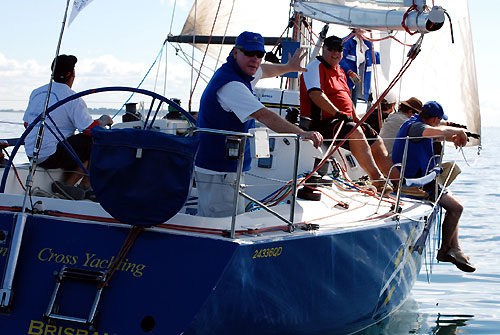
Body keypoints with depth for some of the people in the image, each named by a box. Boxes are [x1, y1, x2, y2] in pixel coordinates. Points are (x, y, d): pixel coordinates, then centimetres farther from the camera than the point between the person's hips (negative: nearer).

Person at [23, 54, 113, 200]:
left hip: (32, 155, 9)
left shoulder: (36, 93, 11)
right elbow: (92, 130, -14)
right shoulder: (73, 99, -12)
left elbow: (27, 124, 21)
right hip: (51, 156, -9)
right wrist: (104, 120, 7)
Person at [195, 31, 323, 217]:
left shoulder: (241, 73, 11)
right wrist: (302, 134, -40)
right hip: (218, 173, -11)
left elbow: (263, 71, 36)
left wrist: (289, 67, 46)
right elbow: (264, 115, -34)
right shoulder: (230, 85, -23)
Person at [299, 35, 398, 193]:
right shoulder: (315, 67, -6)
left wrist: (356, 118, 15)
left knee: (376, 140, 5)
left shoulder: (340, 72, 23)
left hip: (345, 120, 10)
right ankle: (377, 180, -37)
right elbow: (315, 94, -21)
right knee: (356, 132, -33)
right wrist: (337, 113, -26)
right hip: (322, 121, -10)